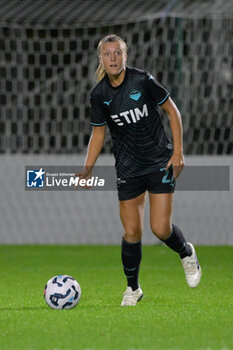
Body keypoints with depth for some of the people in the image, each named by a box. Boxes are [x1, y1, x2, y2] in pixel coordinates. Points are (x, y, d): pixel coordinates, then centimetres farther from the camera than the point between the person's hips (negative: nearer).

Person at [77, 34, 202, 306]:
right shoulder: (99, 95, -4)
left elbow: (172, 110, -3)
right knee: (131, 232, -1)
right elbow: (98, 133, 8)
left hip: (160, 162, -2)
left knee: (161, 229, -9)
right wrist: (87, 169, -2)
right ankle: (133, 289, 18)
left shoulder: (143, 80, -13)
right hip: (128, 169, 2)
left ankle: (187, 254, 25)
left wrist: (178, 151, -6)